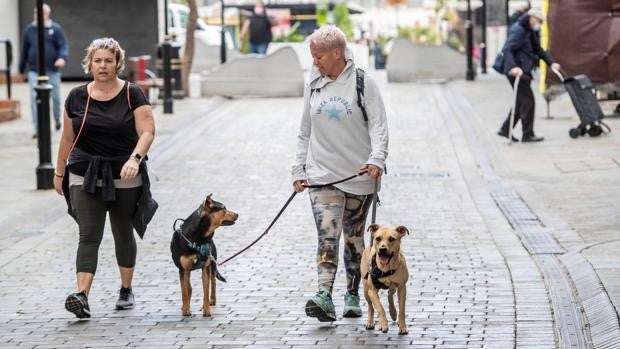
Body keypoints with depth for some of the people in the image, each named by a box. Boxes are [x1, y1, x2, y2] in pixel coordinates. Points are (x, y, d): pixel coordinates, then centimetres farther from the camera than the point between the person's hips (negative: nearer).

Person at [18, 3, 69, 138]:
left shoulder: (55, 29, -1)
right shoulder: (29, 30, 6)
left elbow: (64, 46, -7)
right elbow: (24, 51, 13)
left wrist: (62, 58, -29)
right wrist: (22, 69, 17)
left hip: (52, 71, -1)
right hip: (34, 71, 1)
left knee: (55, 97, 10)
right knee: (35, 99, -10)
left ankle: (57, 119, 38)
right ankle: (37, 129, -8)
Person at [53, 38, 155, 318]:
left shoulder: (132, 95, -3)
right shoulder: (77, 97, 4)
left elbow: (147, 132, -10)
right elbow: (67, 138, 13)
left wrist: (134, 159, -26)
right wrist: (59, 172, 15)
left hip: (124, 178, -1)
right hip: (85, 176, 1)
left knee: (123, 233, 12)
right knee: (89, 235, -10)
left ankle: (126, 290, 27)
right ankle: (82, 295, -20)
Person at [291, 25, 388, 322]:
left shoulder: (362, 83, -3)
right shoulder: (314, 86, 9)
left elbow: (378, 126, -10)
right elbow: (305, 133, 16)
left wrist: (377, 159, -26)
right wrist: (298, 170, 10)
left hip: (359, 175, -2)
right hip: (322, 175, 2)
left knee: (354, 237, 9)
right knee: (327, 236, -14)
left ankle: (353, 295, 22)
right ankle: (324, 296, -26)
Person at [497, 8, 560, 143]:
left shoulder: (530, 32, 18)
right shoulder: (518, 30, -14)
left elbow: (538, 50, 25)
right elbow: (507, 50, -24)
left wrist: (551, 62, 13)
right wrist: (513, 67, -37)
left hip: (524, 72, 10)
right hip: (517, 71, -10)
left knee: (522, 102, 14)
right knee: (528, 102, -6)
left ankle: (505, 129, 21)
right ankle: (528, 135, 0)